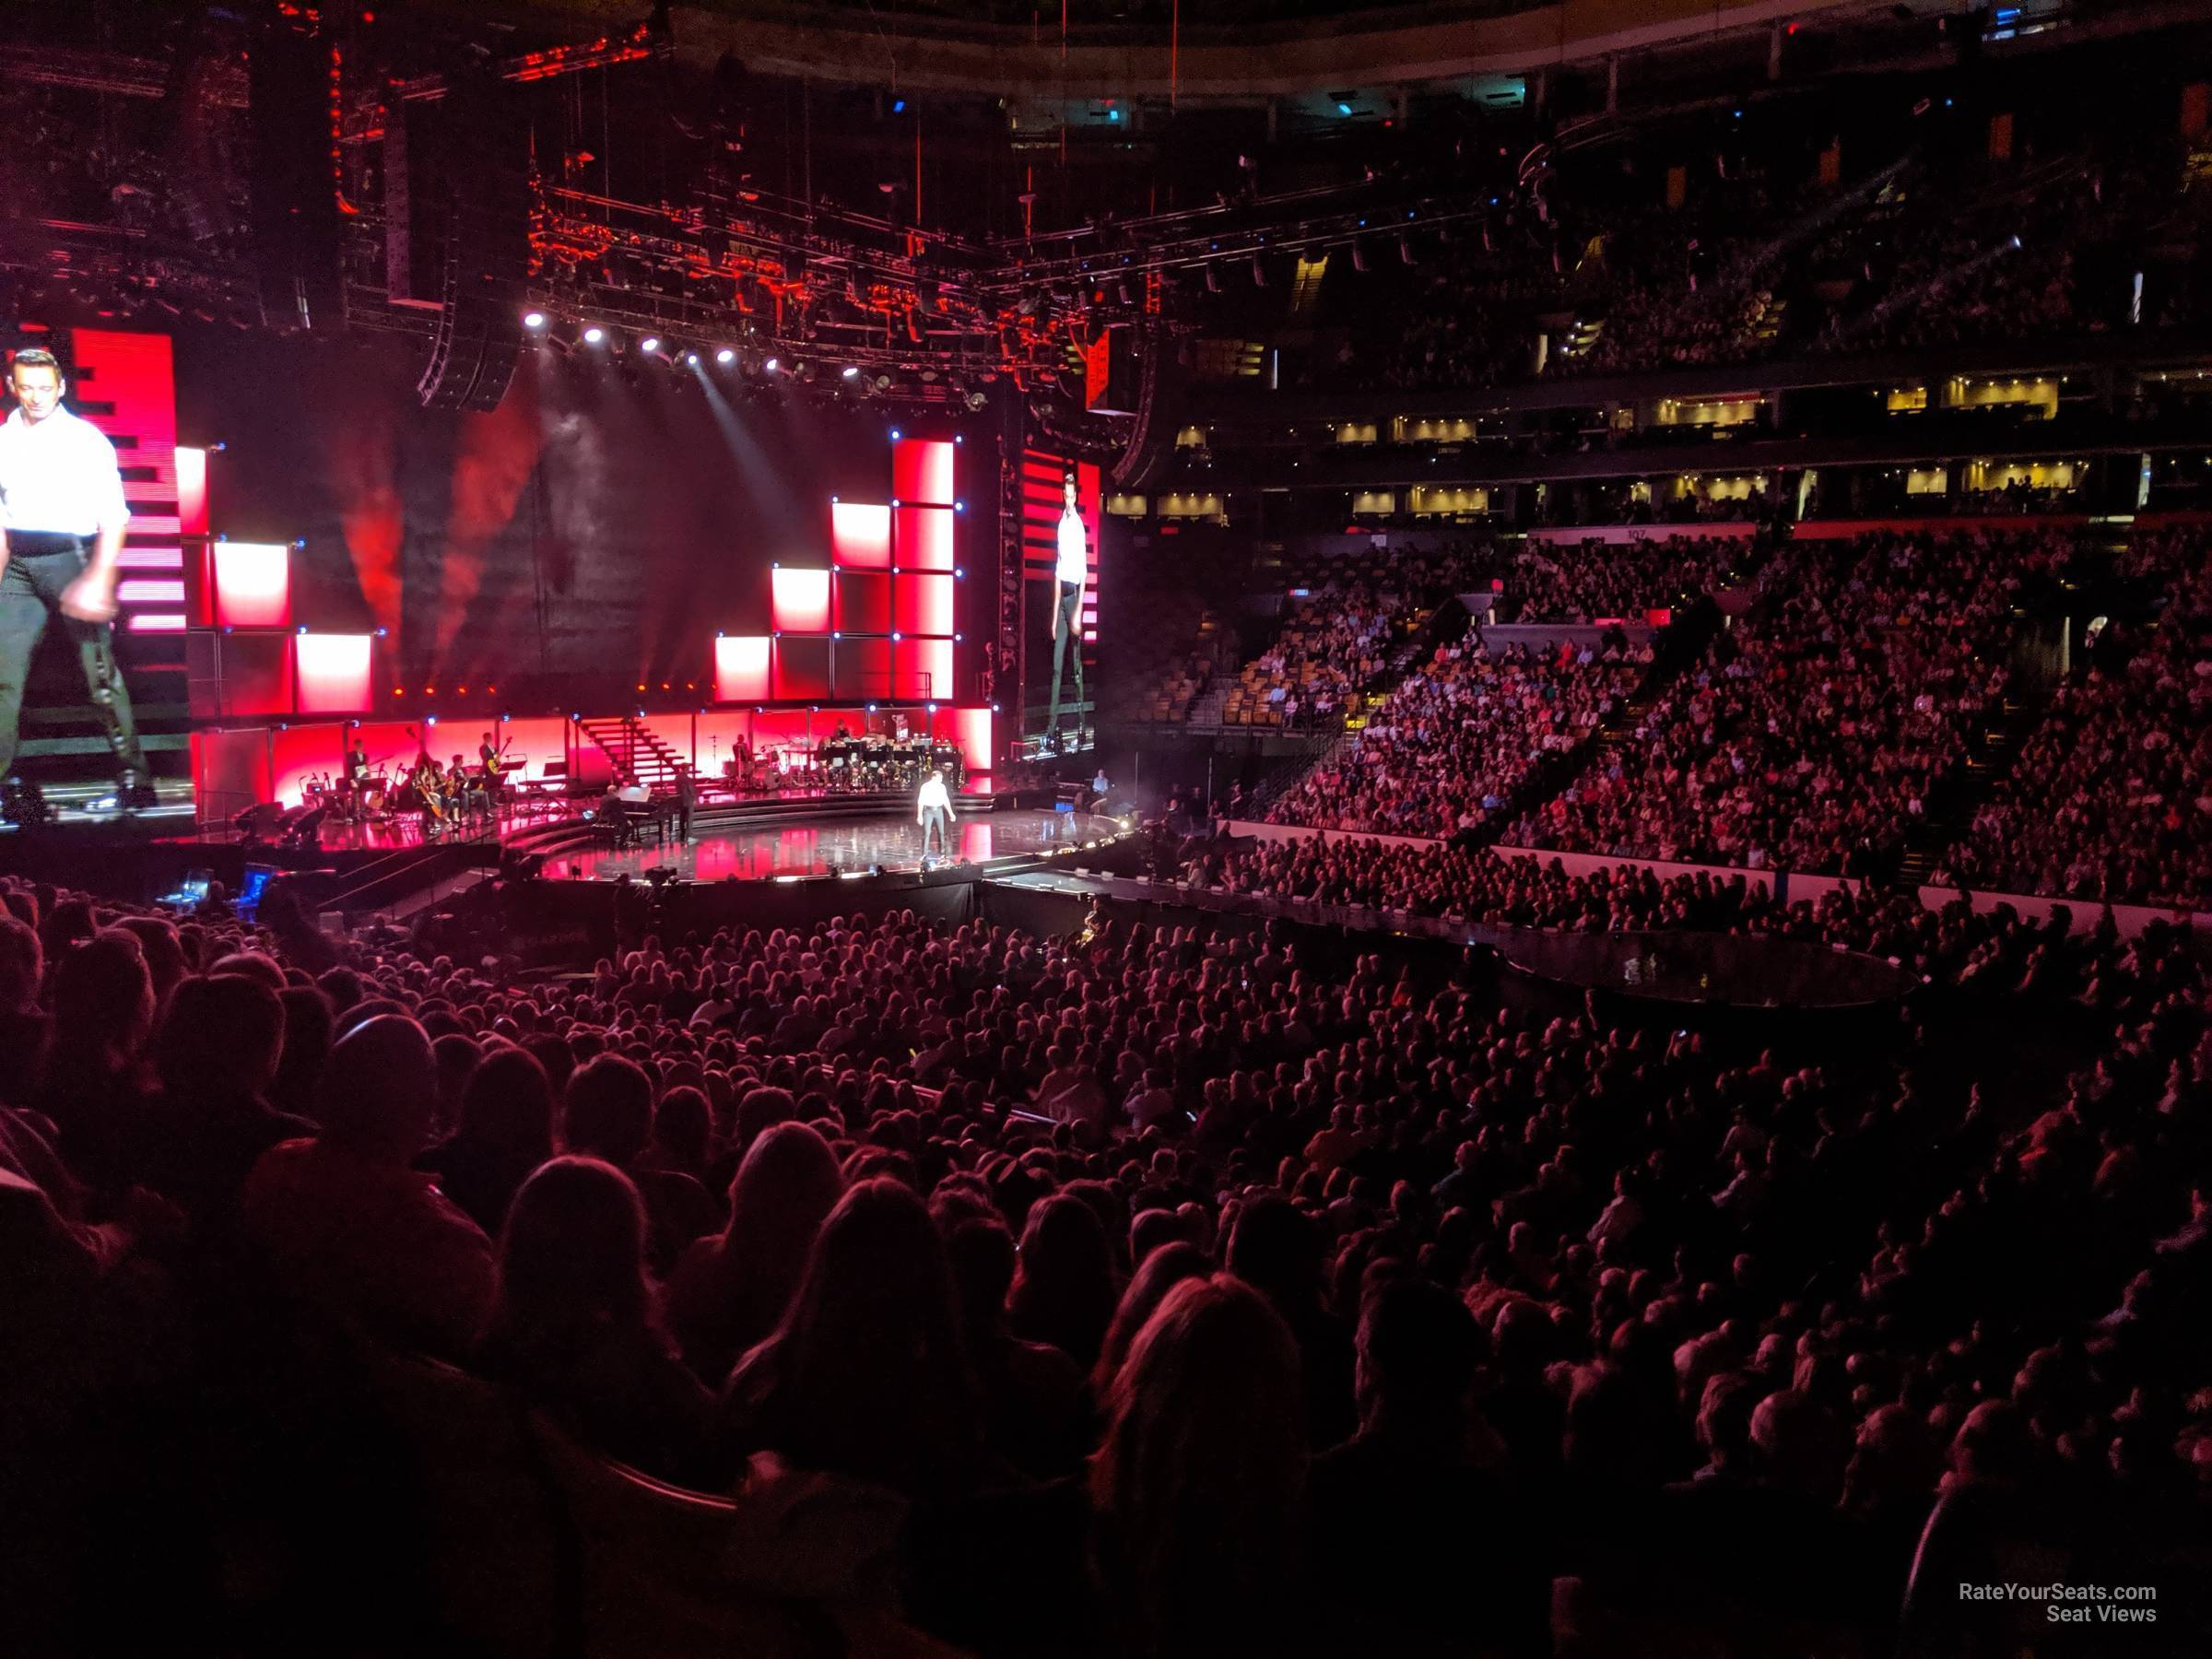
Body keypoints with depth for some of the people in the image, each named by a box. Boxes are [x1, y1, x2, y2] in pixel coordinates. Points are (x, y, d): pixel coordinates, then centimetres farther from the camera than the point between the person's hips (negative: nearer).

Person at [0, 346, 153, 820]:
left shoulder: (85, 439, -1)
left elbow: (113, 517, -6)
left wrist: (98, 580, -15)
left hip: (70, 558, -4)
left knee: (100, 670, -6)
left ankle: (133, 775, 1)